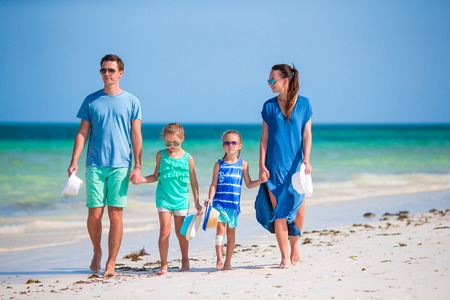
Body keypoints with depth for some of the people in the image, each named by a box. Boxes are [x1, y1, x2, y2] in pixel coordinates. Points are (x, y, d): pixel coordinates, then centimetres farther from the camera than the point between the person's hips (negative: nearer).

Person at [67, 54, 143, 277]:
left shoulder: (131, 102, 5)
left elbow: (136, 135, 4)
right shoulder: (91, 101, 8)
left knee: (116, 214, -2)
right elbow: (82, 133, 8)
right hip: (95, 164, 1)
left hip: (120, 166, -1)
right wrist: (74, 162, -1)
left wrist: (137, 166, -4)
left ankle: (111, 263, 4)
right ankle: (97, 252, 24)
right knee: (95, 213, -1)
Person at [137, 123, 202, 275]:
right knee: (165, 230, -10)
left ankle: (185, 261, 27)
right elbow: (156, 176, 10)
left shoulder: (188, 158, 2)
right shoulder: (161, 155, 4)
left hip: (181, 199, 0)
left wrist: (197, 202, 8)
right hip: (164, 198, 0)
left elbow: (193, 181, 8)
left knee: (181, 232, 9)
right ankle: (164, 265, -7)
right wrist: (141, 179, -7)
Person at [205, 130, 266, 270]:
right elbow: (214, 185, 4)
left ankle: (227, 262, 15)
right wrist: (210, 199, -9)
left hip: (234, 203, 1)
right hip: (219, 202, -1)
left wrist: (260, 181, -4)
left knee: (231, 232, 6)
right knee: (221, 227, -17)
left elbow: (249, 184, 12)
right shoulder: (219, 164, 5)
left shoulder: (243, 164, 7)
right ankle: (219, 259, -16)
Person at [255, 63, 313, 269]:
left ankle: (294, 244, 28)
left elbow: (307, 135, 1)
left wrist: (306, 160, -10)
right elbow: (264, 137, 4)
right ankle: (285, 257, 3)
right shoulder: (269, 106, 4)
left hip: (296, 165, -1)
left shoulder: (304, 104, 1)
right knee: (278, 211, -3)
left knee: (298, 210, 0)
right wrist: (262, 165, -3)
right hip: (275, 166, 1)